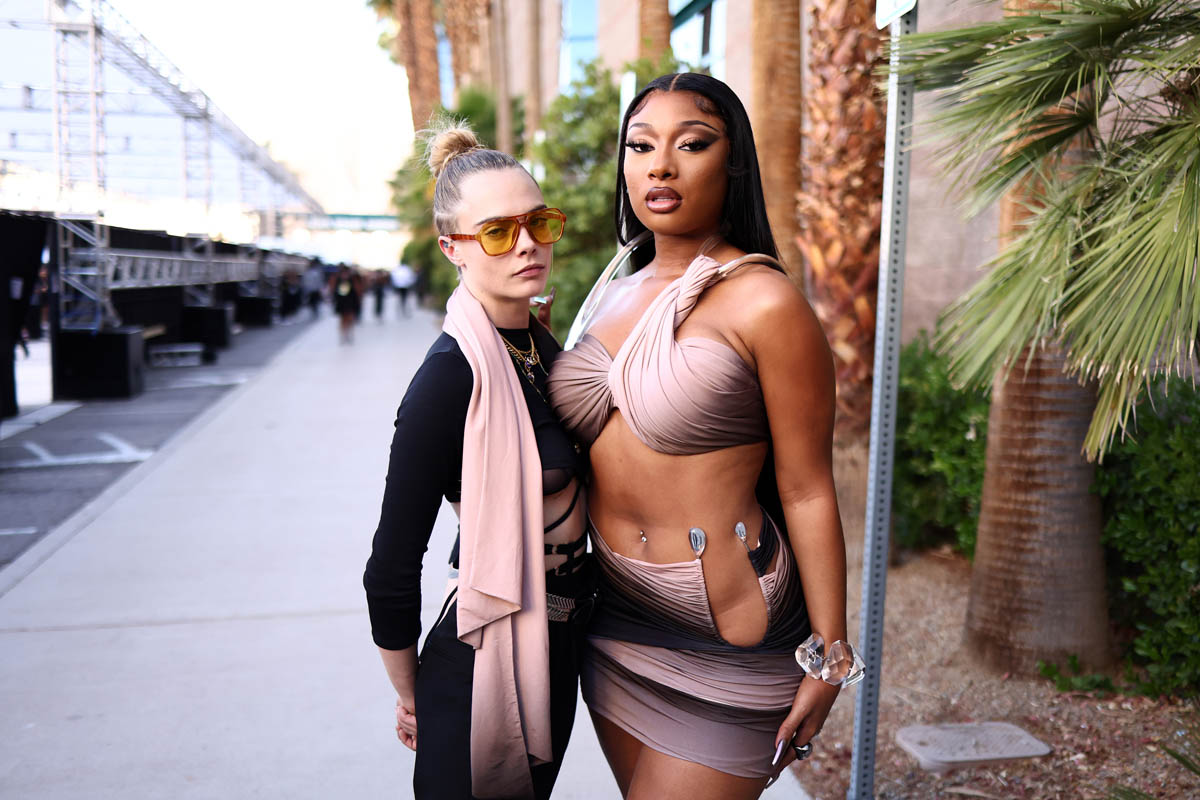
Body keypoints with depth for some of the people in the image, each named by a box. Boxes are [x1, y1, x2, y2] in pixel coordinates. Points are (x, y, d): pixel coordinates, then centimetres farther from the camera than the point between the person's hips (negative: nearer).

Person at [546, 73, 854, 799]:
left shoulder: (762, 304, -15)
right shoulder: (618, 295, 6)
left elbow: (807, 492, -14)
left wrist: (829, 655, -10)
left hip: (722, 631, -7)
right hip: (616, 615, 7)